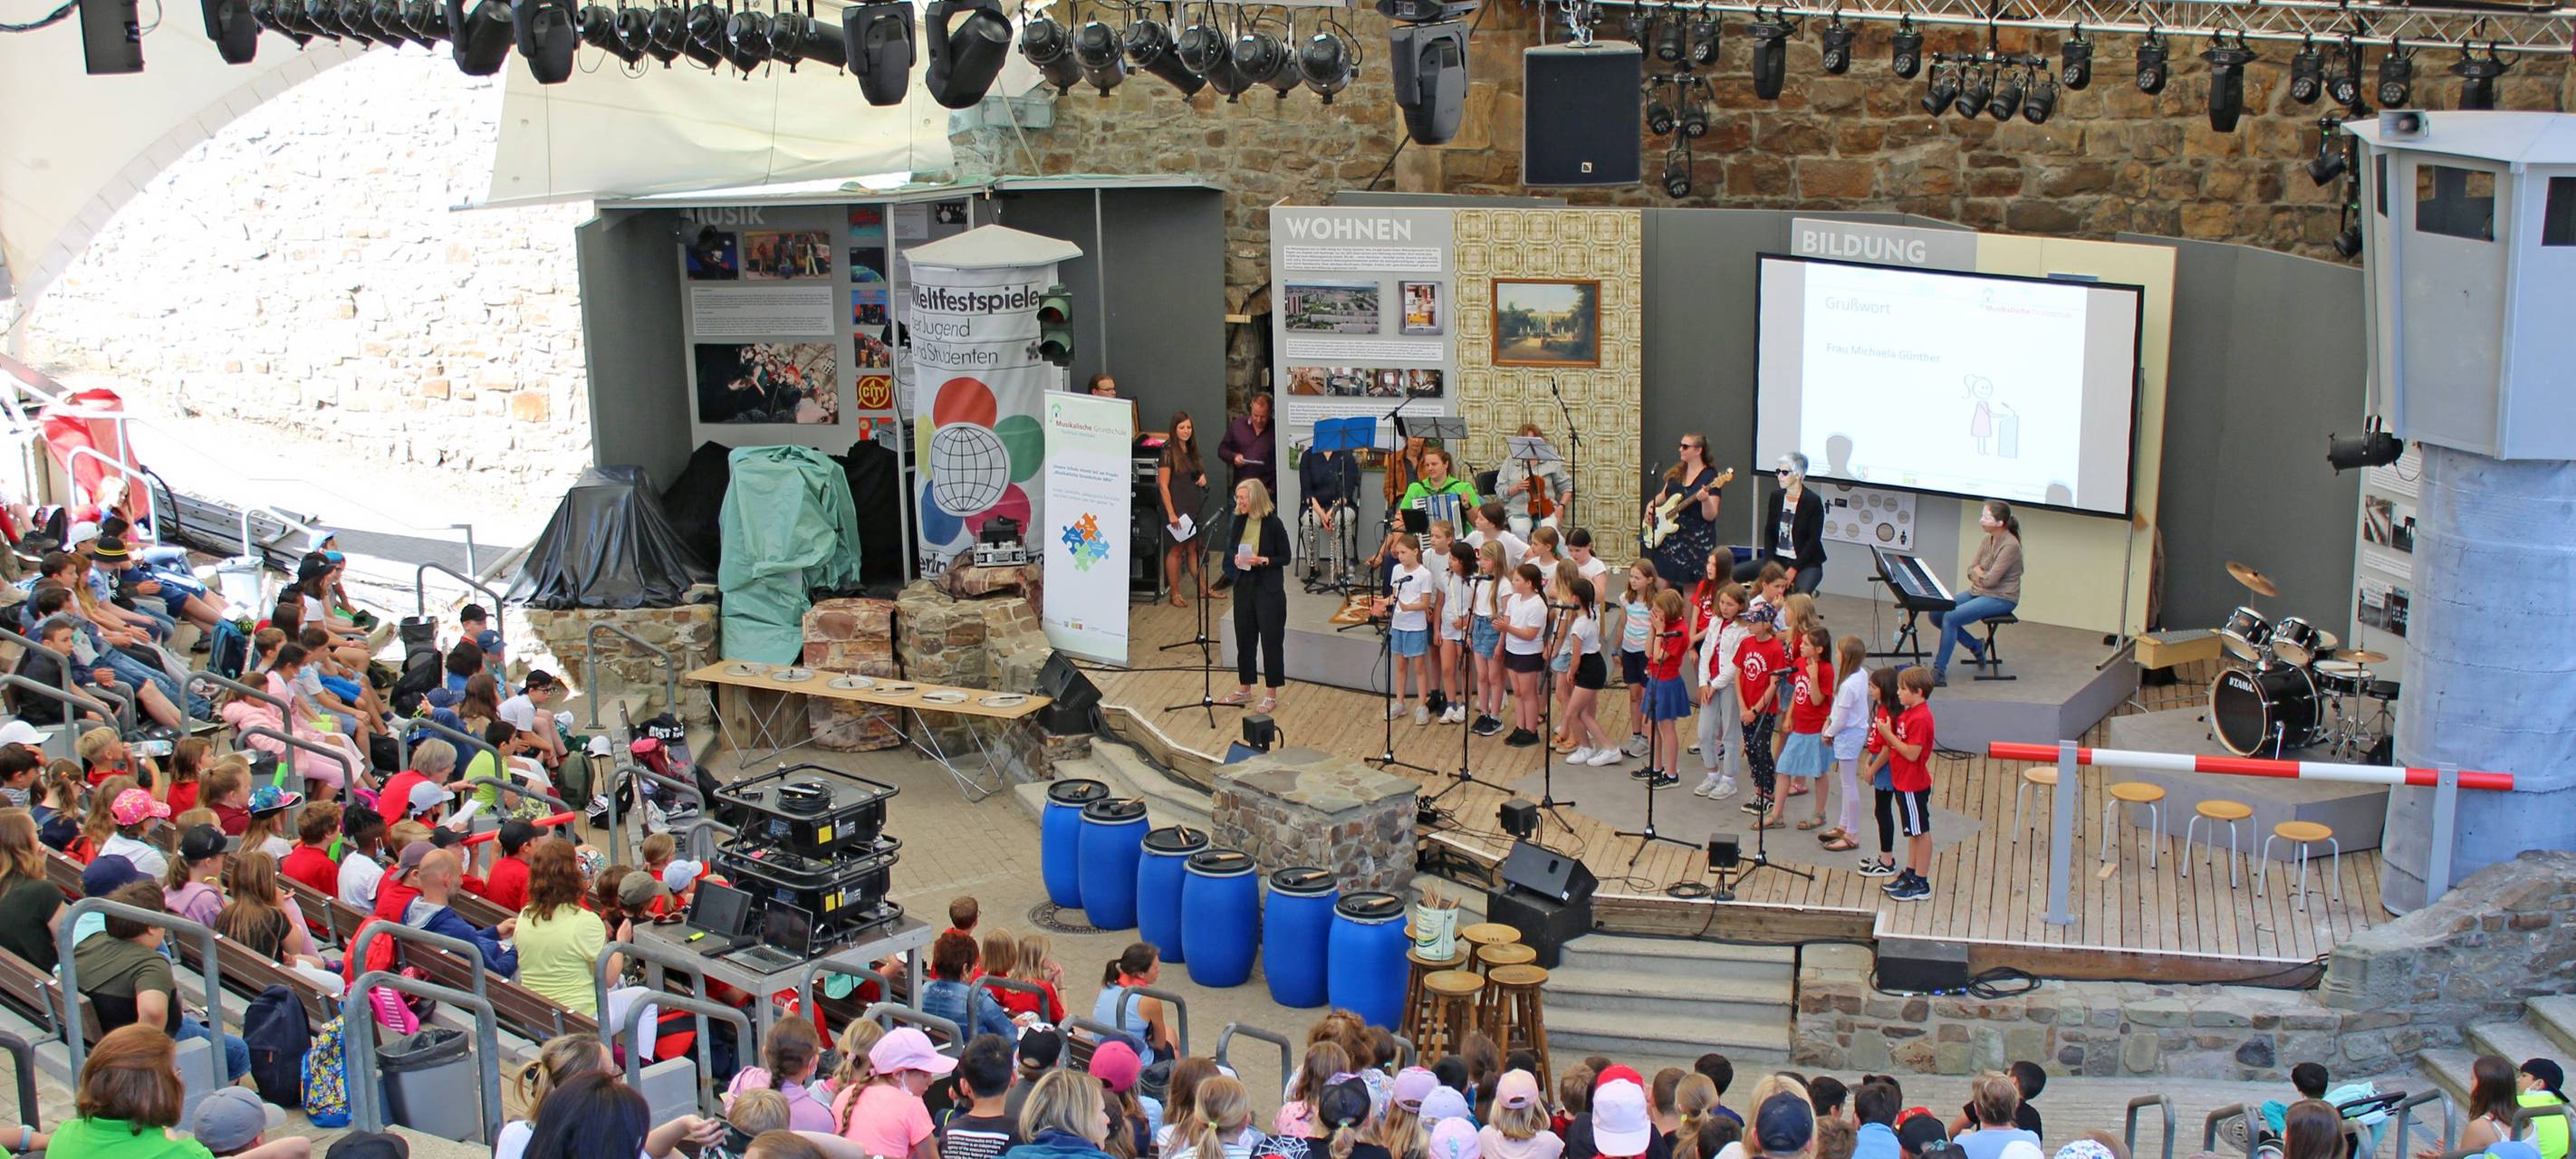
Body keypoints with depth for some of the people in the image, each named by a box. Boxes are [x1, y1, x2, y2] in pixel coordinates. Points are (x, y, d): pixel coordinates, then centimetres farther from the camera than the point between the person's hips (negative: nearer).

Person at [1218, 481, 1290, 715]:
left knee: (1271, 640, 1)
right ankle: (1244, 689, 29)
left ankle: (1271, 695, 10)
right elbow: (1231, 548, 14)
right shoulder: (1240, 520, 2)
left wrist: (1262, 560, -23)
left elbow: (1285, 558, -9)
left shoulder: (1273, 523, -14)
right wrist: (1236, 558, -7)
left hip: (1268, 589, -6)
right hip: (1244, 585, 6)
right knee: (1244, 637, 14)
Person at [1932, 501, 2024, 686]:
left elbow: (1990, 580, -22)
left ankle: (1939, 673, -20)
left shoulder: (2010, 545, -20)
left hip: (2000, 599, -9)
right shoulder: (1987, 540, 6)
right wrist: (1978, 575, -11)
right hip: (1979, 592, 9)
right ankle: (1975, 647, 14)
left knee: (1950, 617, -25)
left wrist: (1978, 571, -2)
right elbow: (1971, 571, 11)